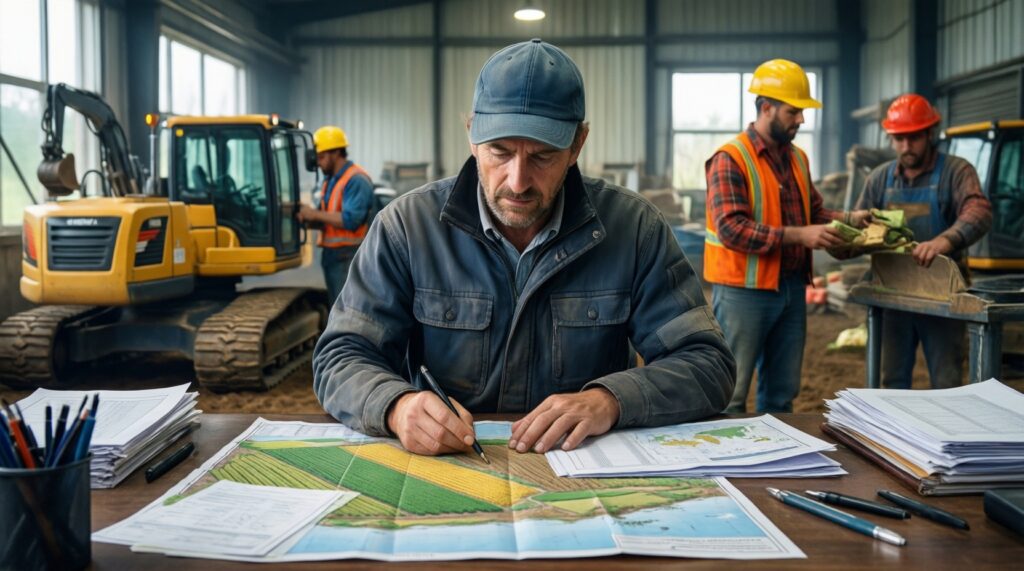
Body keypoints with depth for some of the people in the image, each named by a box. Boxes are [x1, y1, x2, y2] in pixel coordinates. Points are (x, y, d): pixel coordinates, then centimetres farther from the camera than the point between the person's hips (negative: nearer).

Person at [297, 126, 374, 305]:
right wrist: (309, 219, -2)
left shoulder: (356, 179, -12)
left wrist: (315, 214, -16)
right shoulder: (329, 180, 17)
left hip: (349, 257, -10)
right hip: (330, 255, 10)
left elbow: (350, 219, -23)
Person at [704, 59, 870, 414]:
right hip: (744, 291, -8)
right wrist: (798, 236, -24)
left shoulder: (797, 158, 12)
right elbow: (731, 228, -22)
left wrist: (848, 219, 2)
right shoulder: (730, 159, -13)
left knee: (782, 392, 17)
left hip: (792, 288, 8)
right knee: (731, 393, 1)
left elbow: (814, 211, 21)